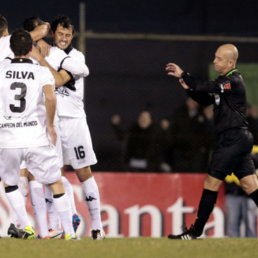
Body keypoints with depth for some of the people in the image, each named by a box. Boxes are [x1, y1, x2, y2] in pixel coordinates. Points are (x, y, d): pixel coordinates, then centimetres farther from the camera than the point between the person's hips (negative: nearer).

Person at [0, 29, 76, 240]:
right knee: (55, 183, 10)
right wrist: (50, 125, -5)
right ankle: (69, 232, 6)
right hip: (36, 138, -1)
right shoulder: (42, 72, 0)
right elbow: (50, 97, -17)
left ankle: (27, 228, 10)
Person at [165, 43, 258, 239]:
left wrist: (182, 75, -12)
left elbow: (206, 88, -22)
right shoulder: (226, 81, 17)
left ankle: (196, 231, 0)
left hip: (233, 140, -10)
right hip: (241, 140, 10)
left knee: (211, 183, -5)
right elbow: (206, 99, 21)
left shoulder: (233, 81, -14)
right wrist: (189, 87, 4)